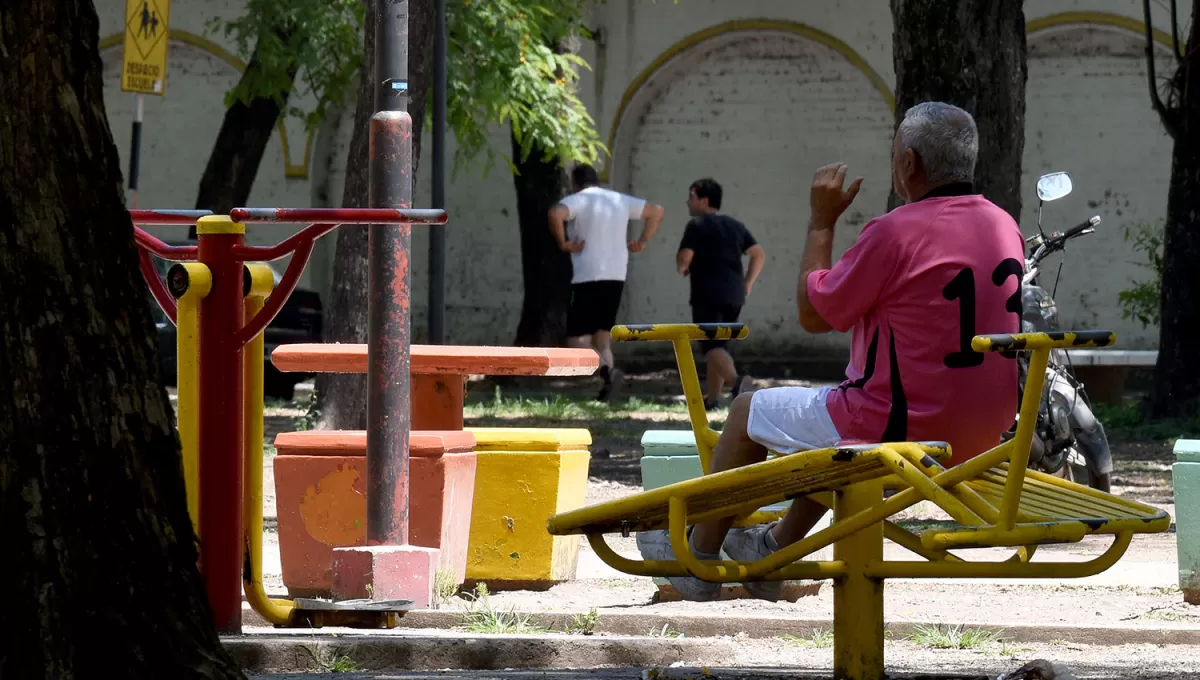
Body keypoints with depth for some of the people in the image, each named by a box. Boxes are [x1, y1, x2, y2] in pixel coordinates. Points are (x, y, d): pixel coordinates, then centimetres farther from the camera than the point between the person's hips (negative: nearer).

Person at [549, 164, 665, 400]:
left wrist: (563, 243, -13)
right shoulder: (620, 201, 14)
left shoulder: (578, 200, -4)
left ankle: (605, 367, -26)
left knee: (578, 334, 0)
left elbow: (555, 214, -25)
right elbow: (656, 211, 22)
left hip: (588, 277, -6)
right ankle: (606, 385, -2)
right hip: (616, 276, 6)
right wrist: (643, 242, 18)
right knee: (602, 331, 13)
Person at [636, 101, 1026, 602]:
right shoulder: (1006, 228, 3)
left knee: (747, 413, 17)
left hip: (900, 427, -8)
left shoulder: (896, 232, -20)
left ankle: (697, 558, 30)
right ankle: (777, 549, 48)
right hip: (982, 437, 8)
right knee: (830, 414, 37)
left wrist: (821, 222, 2)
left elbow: (812, 313, -8)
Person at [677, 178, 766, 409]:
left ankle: (736, 380, -39)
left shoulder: (697, 225, -5)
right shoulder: (735, 226, 14)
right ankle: (712, 398, 22)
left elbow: (683, 259, -12)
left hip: (707, 295, -7)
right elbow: (759, 254, 10)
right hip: (734, 295, 7)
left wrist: (683, 268, 10)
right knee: (720, 344, 18)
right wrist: (747, 283, 14)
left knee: (712, 346, -13)